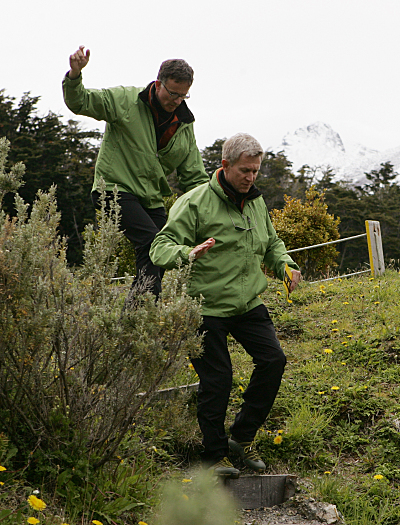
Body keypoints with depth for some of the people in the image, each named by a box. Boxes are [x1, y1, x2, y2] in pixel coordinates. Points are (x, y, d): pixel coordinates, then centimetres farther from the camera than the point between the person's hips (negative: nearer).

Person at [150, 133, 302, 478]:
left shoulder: (257, 202, 12)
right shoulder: (195, 203, -10)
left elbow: (272, 244, 28)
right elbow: (160, 248, -15)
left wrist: (286, 266, 7)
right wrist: (187, 253, -37)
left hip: (249, 304, 6)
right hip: (207, 307, -6)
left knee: (274, 360, -5)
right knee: (216, 380, -3)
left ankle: (243, 437, 12)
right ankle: (215, 454, 14)